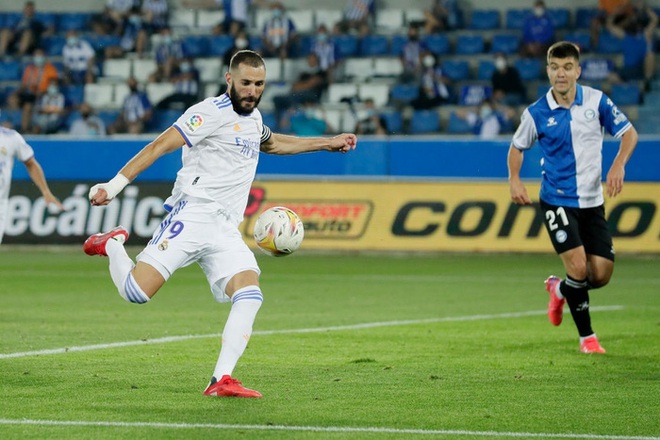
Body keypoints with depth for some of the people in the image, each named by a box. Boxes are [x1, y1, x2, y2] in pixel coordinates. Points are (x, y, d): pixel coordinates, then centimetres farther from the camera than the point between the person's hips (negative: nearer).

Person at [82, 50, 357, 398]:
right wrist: (115, 185, -21)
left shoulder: (253, 118, 19)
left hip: (225, 231, 7)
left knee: (250, 295, -15)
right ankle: (112, 245, 14)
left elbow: (273, 143, 44)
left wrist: (328, 143, 44)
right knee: (136, 291, -18)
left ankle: (221, 380, -16)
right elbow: (159, 146, -13)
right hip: (191, 216, -7)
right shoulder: (213, 112, -8)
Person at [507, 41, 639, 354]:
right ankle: (586, 337, 2)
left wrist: (618, 164, -14)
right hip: (557, 201, -3)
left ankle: (560, 289, 32)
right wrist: (515, 180, -6)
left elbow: (629, 132, 4)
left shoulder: (596, 100, -4)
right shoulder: (537, 113, -7)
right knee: (578, 267, -17)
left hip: (592, 201, 3)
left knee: (601, 274, -1)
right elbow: (517, 146, 10)